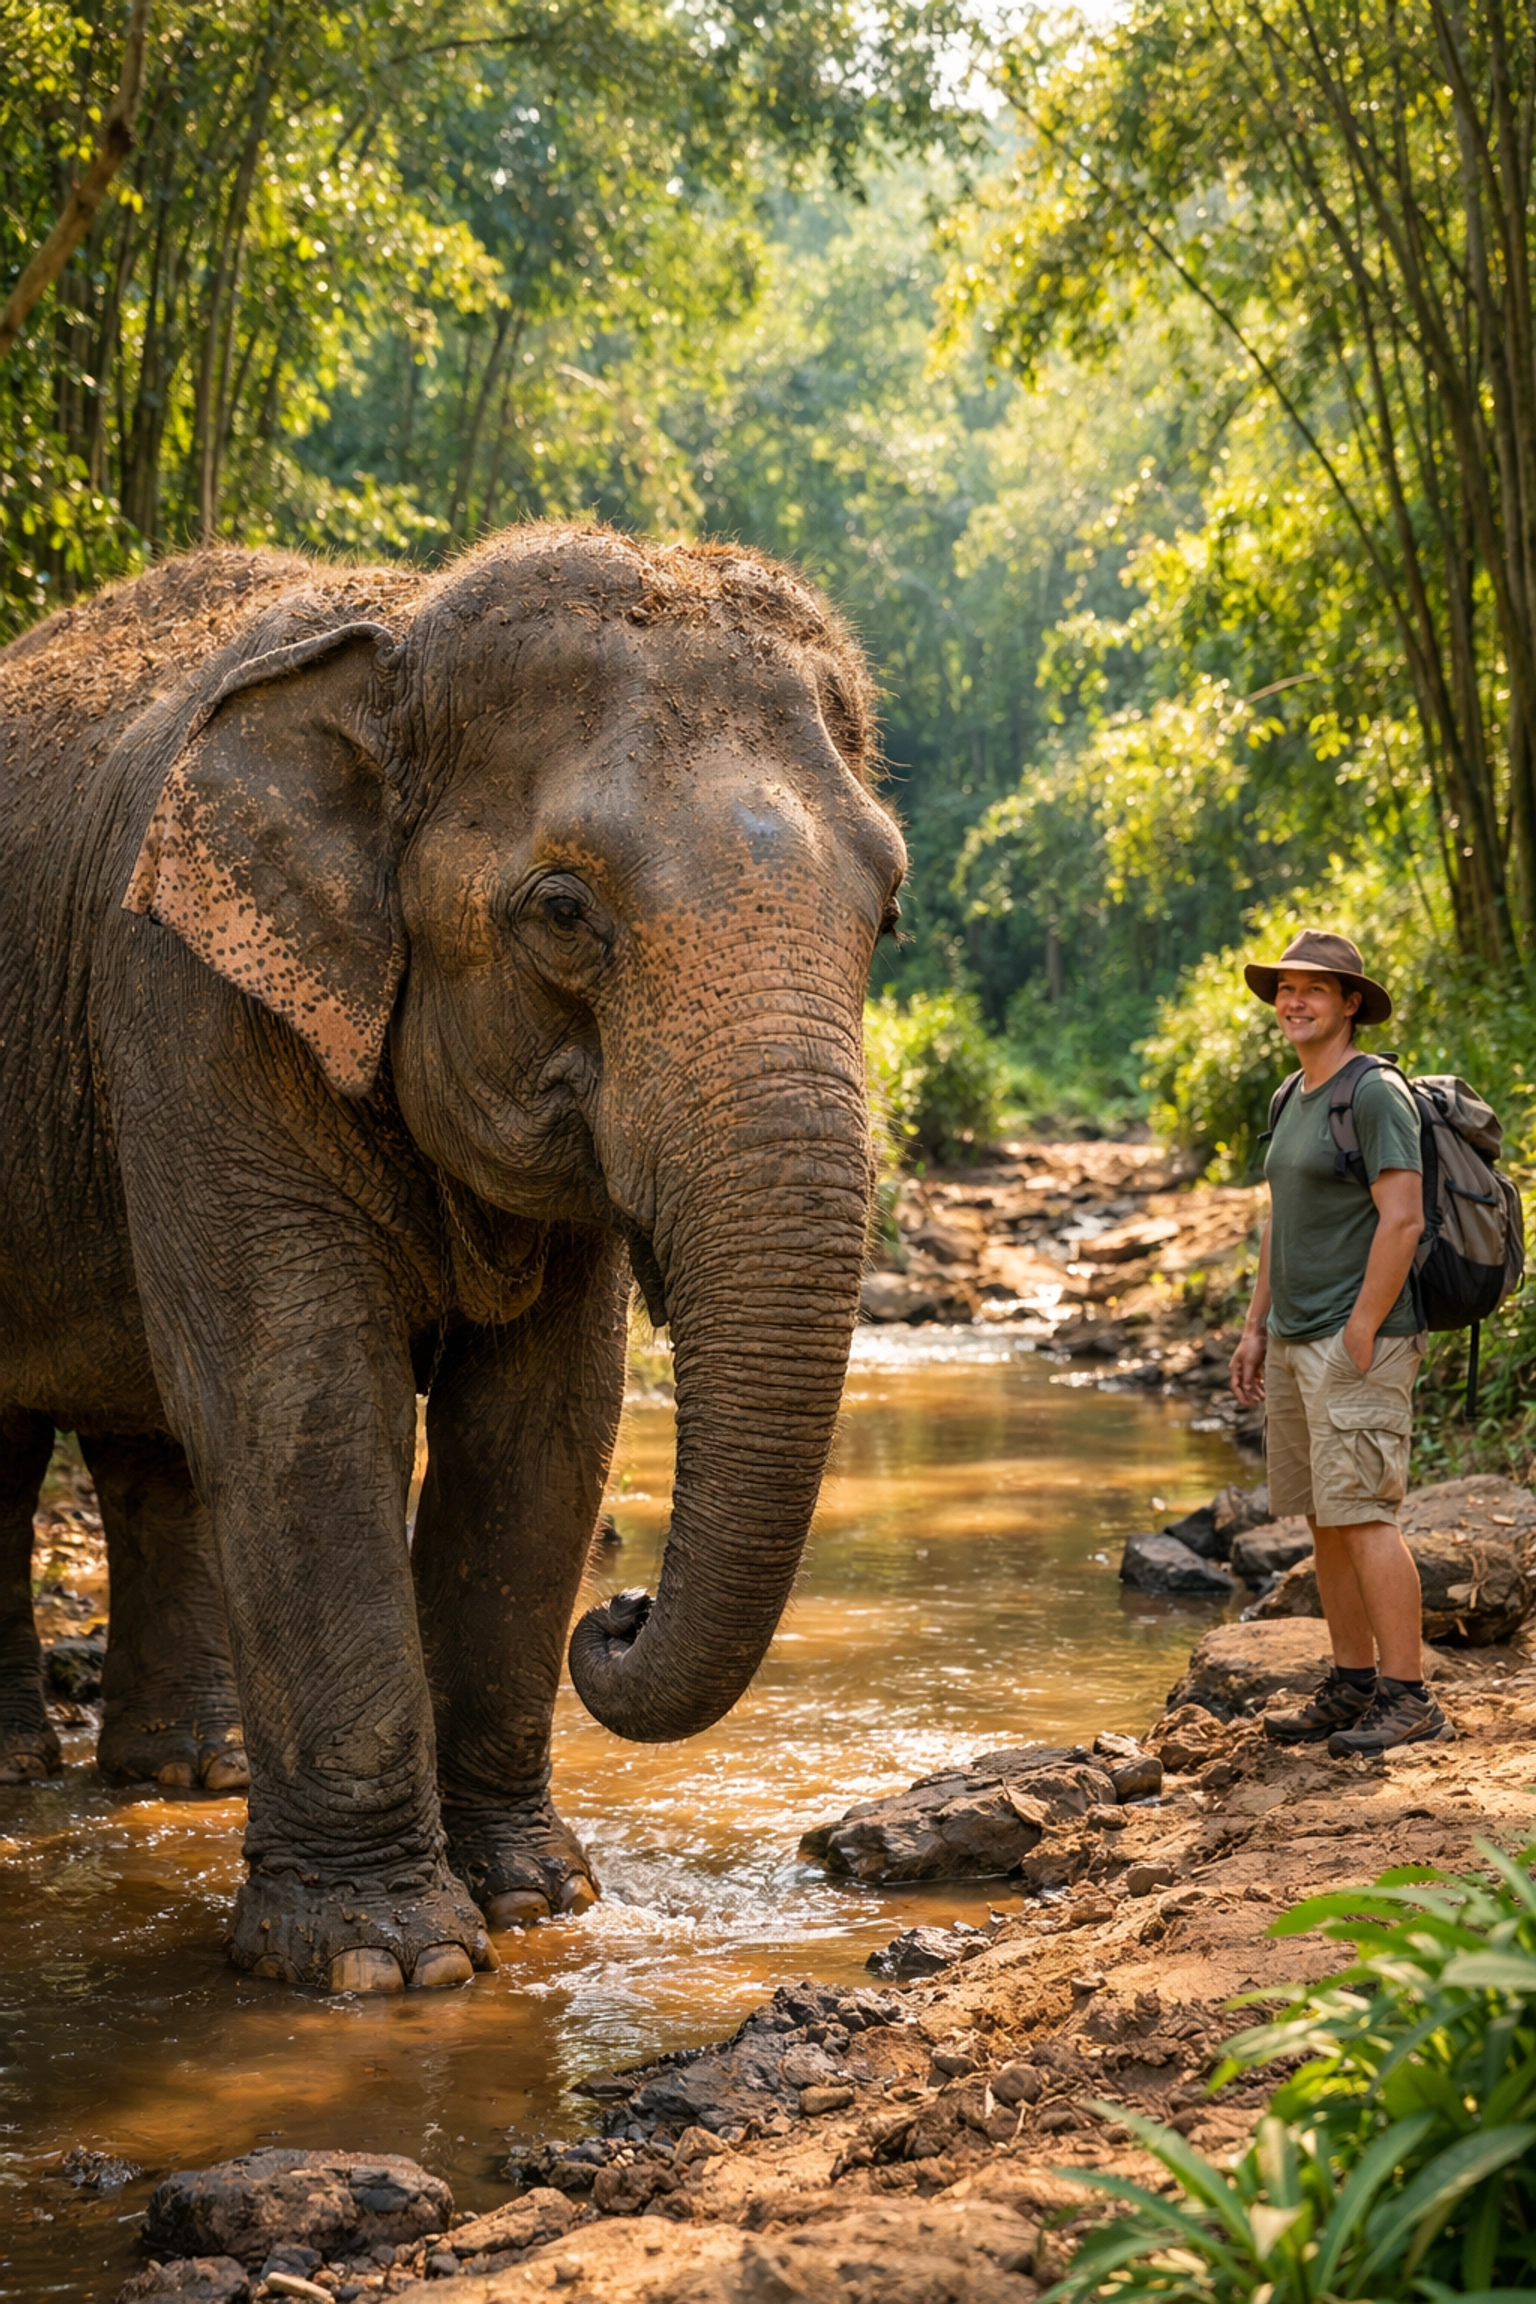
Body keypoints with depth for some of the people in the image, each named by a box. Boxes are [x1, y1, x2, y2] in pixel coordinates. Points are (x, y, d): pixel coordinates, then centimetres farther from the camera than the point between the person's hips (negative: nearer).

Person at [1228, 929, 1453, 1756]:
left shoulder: (1375, 1093, -11)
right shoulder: (1291, 1099, 17)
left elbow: (1402, 1220, -18)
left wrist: (1360, 1337, -18)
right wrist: (1255, 1328, 18)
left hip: (1359, 1341, -9)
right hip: (1297, 1345, 9)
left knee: (1362, 1514, -12)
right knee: (1323, 1518, 9)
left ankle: (1410, 1700, -10)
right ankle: (1352, 1687, 15)